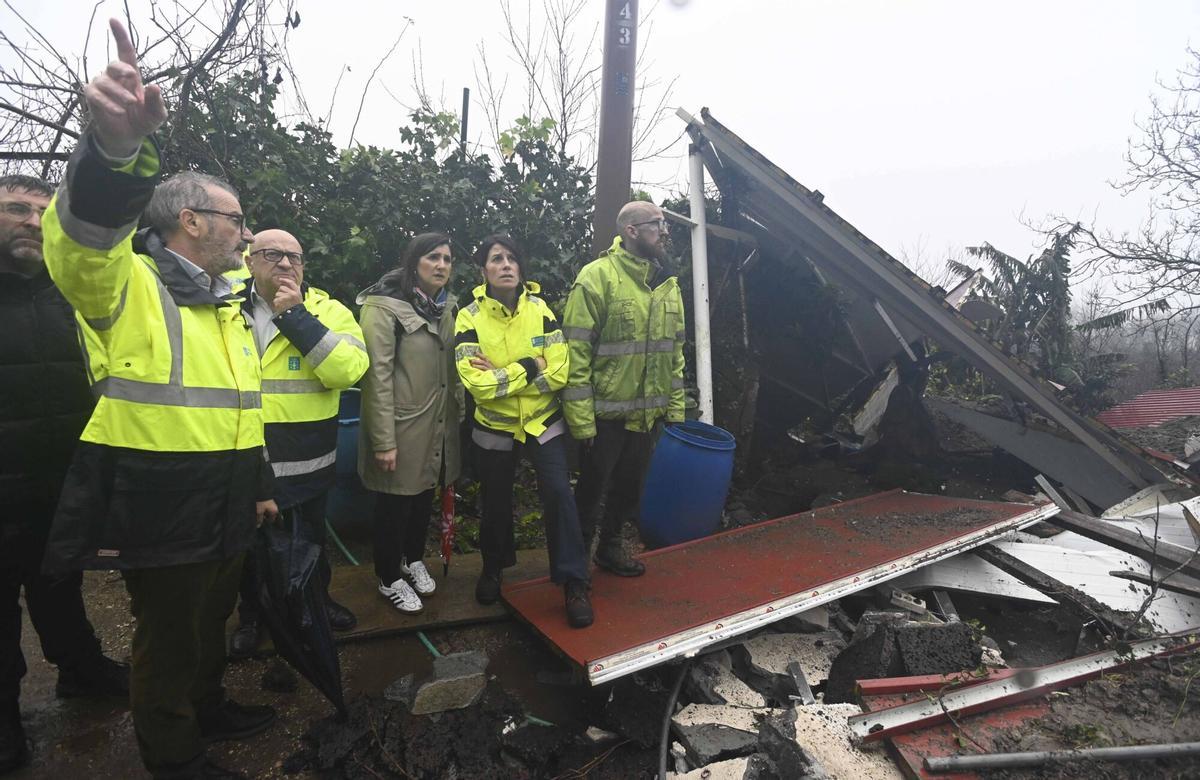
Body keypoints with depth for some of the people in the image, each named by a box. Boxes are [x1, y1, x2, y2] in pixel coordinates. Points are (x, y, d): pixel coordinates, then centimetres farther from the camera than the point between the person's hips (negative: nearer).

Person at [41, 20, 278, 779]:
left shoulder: (226, 306, 12)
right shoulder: (126, 285, -13)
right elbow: (84, 233, -38)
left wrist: (261, 486, 19)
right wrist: (115, 145, -57)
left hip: (225, 512, 8)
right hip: (159, 517, -7)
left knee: (212, 624, 26)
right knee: (168, 643, 12)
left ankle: (211, 708, 49)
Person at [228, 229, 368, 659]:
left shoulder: (328, 311, -5)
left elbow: (349, 369, -22)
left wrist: (295, 317, -23)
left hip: (307, 461, -1)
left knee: (310, 538, 18)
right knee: (248, 541, 18)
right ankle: (251, 614, 40)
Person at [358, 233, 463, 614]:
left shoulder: (446, 307, 9)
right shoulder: (385, 306, -14)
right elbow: (377, 375, -18)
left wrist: (458, 412, 12)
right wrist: (383, 440, -20)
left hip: (438, 424, 7)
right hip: (402, 426, -7)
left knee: (425, 493, 20)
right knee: (395, 502, 8)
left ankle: (414, 559, 43)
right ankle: (390, 579, 29)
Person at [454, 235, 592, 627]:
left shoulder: (540, 310, -7)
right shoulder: (470, 318, -12)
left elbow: (559, 373, -16)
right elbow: (478, 384, -23)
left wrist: (501, 375, -20)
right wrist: (529, 368, -19)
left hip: (543, 423, 0)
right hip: (495, 428, 0)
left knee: (558, 493, -11)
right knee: (496, 503, 15)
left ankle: (574, 584, 2)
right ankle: (493, 569, 41)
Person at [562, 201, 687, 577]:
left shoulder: (668, 282, 8)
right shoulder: (597, 277, -14)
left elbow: (674, 352, 14)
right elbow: (576, 354, -16)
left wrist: (675, 408, 11)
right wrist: (581, 421, -17)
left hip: (647, 414, 6)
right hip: (605, 414, -6)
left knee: (629, 486, 20)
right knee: (592, 487, 9)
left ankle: (610, 546, 42)